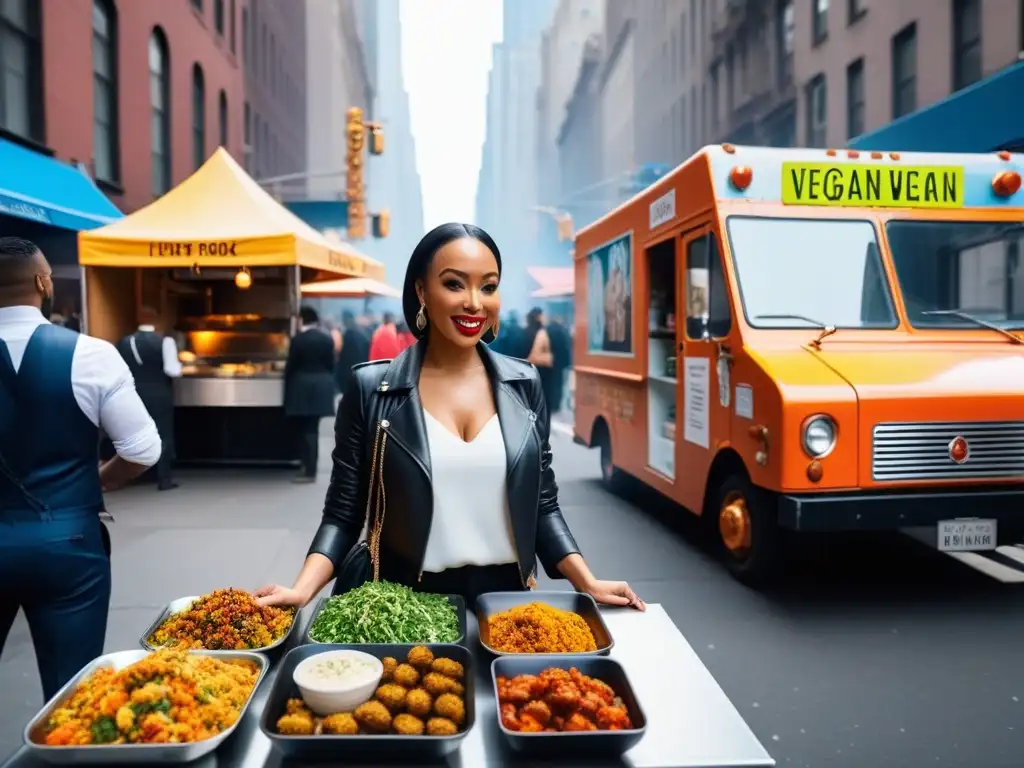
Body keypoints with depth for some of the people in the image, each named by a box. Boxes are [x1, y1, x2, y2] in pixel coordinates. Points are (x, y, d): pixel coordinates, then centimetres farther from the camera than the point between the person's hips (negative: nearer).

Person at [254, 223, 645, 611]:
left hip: (506, 596, 3)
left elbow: (543, 504, 5)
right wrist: (302, 589, -19)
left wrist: (588, 583, -4)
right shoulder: (371, 388, -8)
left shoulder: (524, 383, -1)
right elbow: (343, 512, -4)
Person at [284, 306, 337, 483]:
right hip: (321, 388, 5)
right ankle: (309, 467, 16)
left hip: (302, 388, -5)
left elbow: (291, 366, -7)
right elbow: (331, 365, 7)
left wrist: (288, 388, 6)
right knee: (311, 429, 12)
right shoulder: (327, 339, 4)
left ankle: (309, 471, 2)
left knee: (304, 429, 2)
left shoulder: (298, 339, -11)